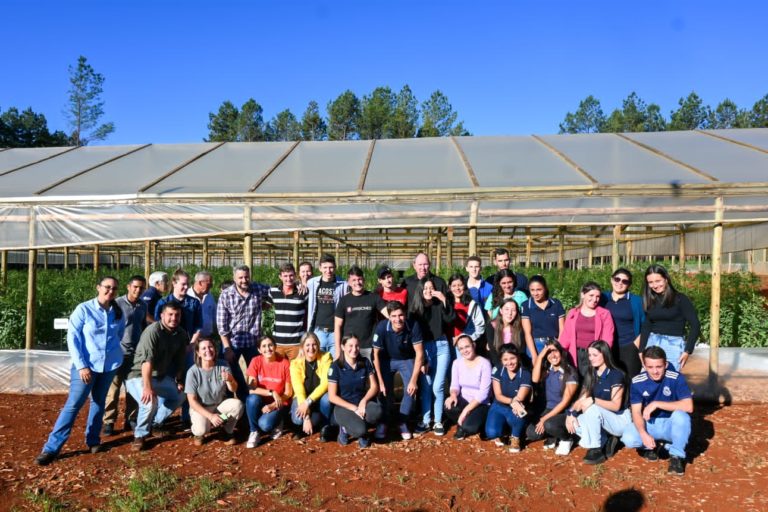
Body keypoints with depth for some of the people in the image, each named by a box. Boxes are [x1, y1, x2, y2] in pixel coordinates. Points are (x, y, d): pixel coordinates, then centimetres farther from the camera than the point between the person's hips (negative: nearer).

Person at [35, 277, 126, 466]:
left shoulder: (118, 313, 3)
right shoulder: (84, 309, -9)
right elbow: (72, 338, -10)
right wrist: (81, 365, -14)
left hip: (109, 365, 4)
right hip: (86, 365, -4)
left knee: (99, 402, 13)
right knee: (73, 404, -7)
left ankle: (93, 440, 24)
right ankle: (51, 448, -1)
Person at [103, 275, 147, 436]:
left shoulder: (143, 306, 8)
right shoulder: (117, 303, -8)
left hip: (137, 353, 5)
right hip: (119, 352, -5)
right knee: (113, 388, 0)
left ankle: (131, 420, 20)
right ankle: (109, 422, 10)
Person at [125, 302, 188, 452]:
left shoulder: (181, 334, -2)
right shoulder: (153, 331, -25)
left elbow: (180, 359, 10)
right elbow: (147, 360, -35)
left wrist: (179, 380, 10)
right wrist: (147, 387, -44)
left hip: (161, 376, 8)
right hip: (139, 375, -8)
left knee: (179, 396, 15)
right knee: (150, 402, -29)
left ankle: (155, 423, 30)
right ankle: (140, 435, -5)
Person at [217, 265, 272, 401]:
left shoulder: (260, 289, -5)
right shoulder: (226, 295, -9)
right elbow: (221, 324, -9)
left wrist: (265, 304, -3)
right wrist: (227, 347, -11)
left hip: (253, 342, 1)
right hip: (232, 342, -1)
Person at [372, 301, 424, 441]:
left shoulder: (413, 326, -30)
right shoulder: (382, 327, -30)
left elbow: (419, 353, -21)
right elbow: (376, 354, -18)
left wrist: (414, 380, -22)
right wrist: (380, 381, -16)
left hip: (407, 360, 0)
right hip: (387, 360, 0)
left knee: (411, 390, -15)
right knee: (385, 391, -10)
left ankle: (403, 422, 8)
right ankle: (382, 422, 16)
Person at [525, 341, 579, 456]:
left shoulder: (570, 372, -13)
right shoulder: (545, 369, 3)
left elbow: (565, 401, -14)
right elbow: (535, 379, -19)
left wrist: (545, 419, -18)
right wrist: (540, 356, -19)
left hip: (564, 413, -4)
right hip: (546, 409, 4)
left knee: (549, 425, -35)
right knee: (531, 434, -19)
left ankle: (566, 439, -2)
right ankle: (552, 437, 12)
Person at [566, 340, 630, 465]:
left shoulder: (616, 375, -15)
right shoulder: (591, 375, 5)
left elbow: (615, 405, -22)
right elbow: (581, 399, -2)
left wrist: (593, 400, -34)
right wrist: (571, 413, -20)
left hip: (620, 420, -6)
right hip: (600, 420, 6)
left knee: (592, 409, -33)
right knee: (574, 423, -18)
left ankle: (596, 450, -21)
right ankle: (606, 440, -1)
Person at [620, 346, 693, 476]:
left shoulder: (676, 378, -19)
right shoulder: (637, 382, -13)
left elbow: (688, 406, -29)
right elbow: (636, 412, -12)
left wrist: (657, 404, -31)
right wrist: (644, 434, -30)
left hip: (670, 425, -1)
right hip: (649, 424, 2)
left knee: (681, 415, -35)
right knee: (628, 439, -27)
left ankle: (676, 456, -12)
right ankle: (652, 446, 9)